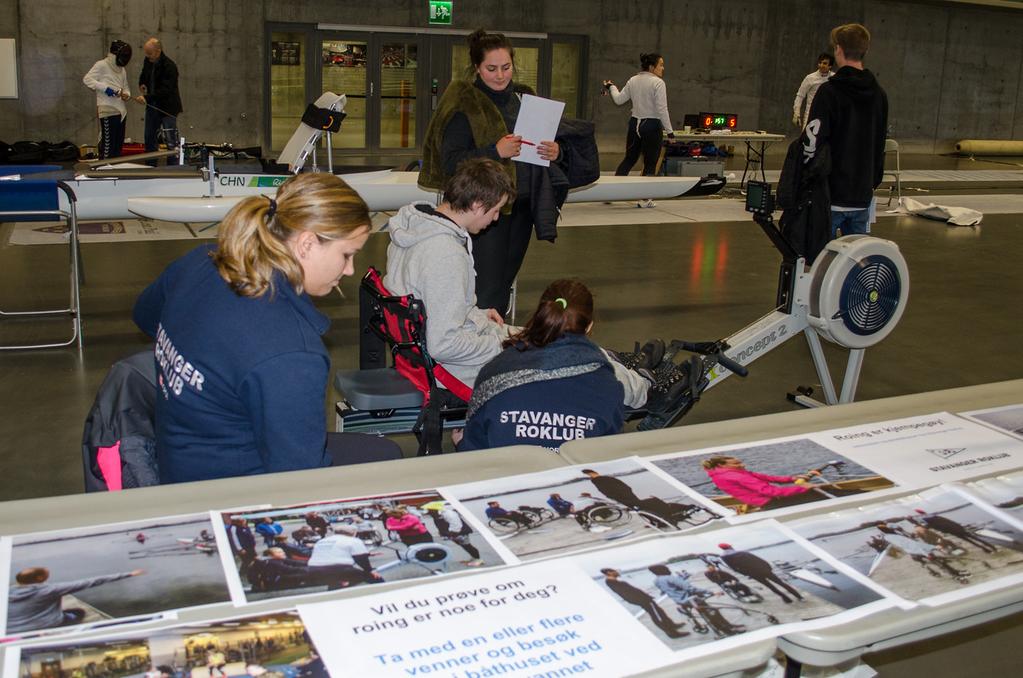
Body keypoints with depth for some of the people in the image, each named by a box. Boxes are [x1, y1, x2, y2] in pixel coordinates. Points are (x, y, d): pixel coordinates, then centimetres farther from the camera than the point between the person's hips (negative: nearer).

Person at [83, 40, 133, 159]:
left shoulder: (122, 70, 15)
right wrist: (105, 88, -21)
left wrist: (126, 94, -1)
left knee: (118, 145, 12)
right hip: (108, 110, -8)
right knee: (108, 144, -9)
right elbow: (87, 79, -12)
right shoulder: (102, 65, -7)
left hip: (120, 111, 8)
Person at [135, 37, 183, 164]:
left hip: (167, 108, -8)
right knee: (149, 139, 13)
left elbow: (165, 90, -27)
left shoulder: (169, 67, -19)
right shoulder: (148, 61, 4)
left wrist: (147, 98, -33)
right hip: (152, 106, 8)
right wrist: (142, 84, 7)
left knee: (171, 141, -9)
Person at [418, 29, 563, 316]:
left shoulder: (523, 96, 11)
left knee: (506, 281, 14)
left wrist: (553, 151, -5)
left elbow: (542, 141, 19)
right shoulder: (463, 105, -8)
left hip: (522, 204, 6)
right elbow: (451, 162, -14)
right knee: (488, 287, -8)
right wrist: (495, 151, -26)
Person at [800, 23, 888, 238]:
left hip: (830, 196, -6)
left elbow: (812, 142, -15)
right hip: (863, 196, 6)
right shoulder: (879, 94, 10)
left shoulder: (829, 91, -11)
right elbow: (880, 145, 16)